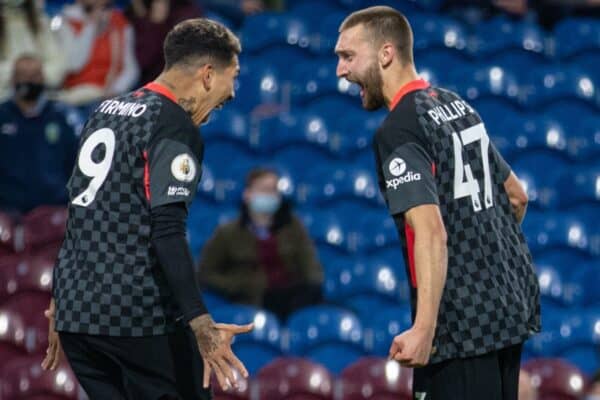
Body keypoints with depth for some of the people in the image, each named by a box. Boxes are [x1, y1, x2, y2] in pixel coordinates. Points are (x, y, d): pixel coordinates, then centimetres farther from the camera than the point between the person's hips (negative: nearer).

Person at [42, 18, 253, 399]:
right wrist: (200, 324, -26)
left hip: (75, 311, 8)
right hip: (139, 318, -8)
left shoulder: (106, 111, 16)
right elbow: (167, 234, -20)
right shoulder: (175, 128, -9)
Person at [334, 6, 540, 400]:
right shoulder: (457, 104, 12)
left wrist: (424, 330, -33)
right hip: (511, 302, 9)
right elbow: (517, 196, 21)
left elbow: (432, 233, -26)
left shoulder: (398, 131, -14)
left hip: (463, 321, -9)